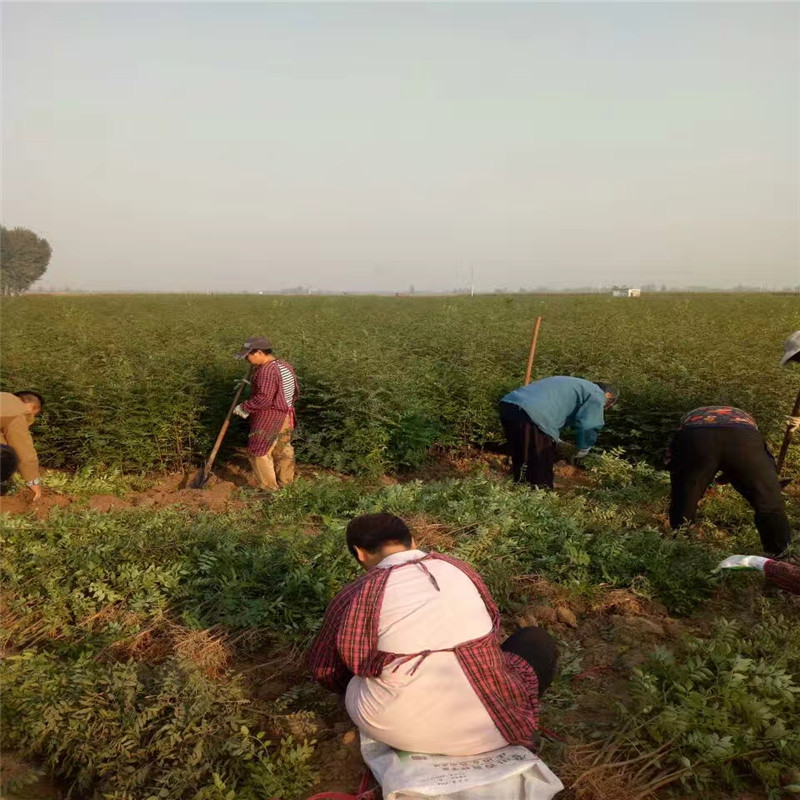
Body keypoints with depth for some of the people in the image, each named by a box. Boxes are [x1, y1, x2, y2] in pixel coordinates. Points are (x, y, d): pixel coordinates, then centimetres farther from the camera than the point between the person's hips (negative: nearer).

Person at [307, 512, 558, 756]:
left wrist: (352, 689, 37)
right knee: (538, 641, 24)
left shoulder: (355, 595, 2)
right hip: (486, 727, 1)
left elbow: (323, 669, 15)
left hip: (405, 731, -1)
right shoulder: (458, 568, 10)